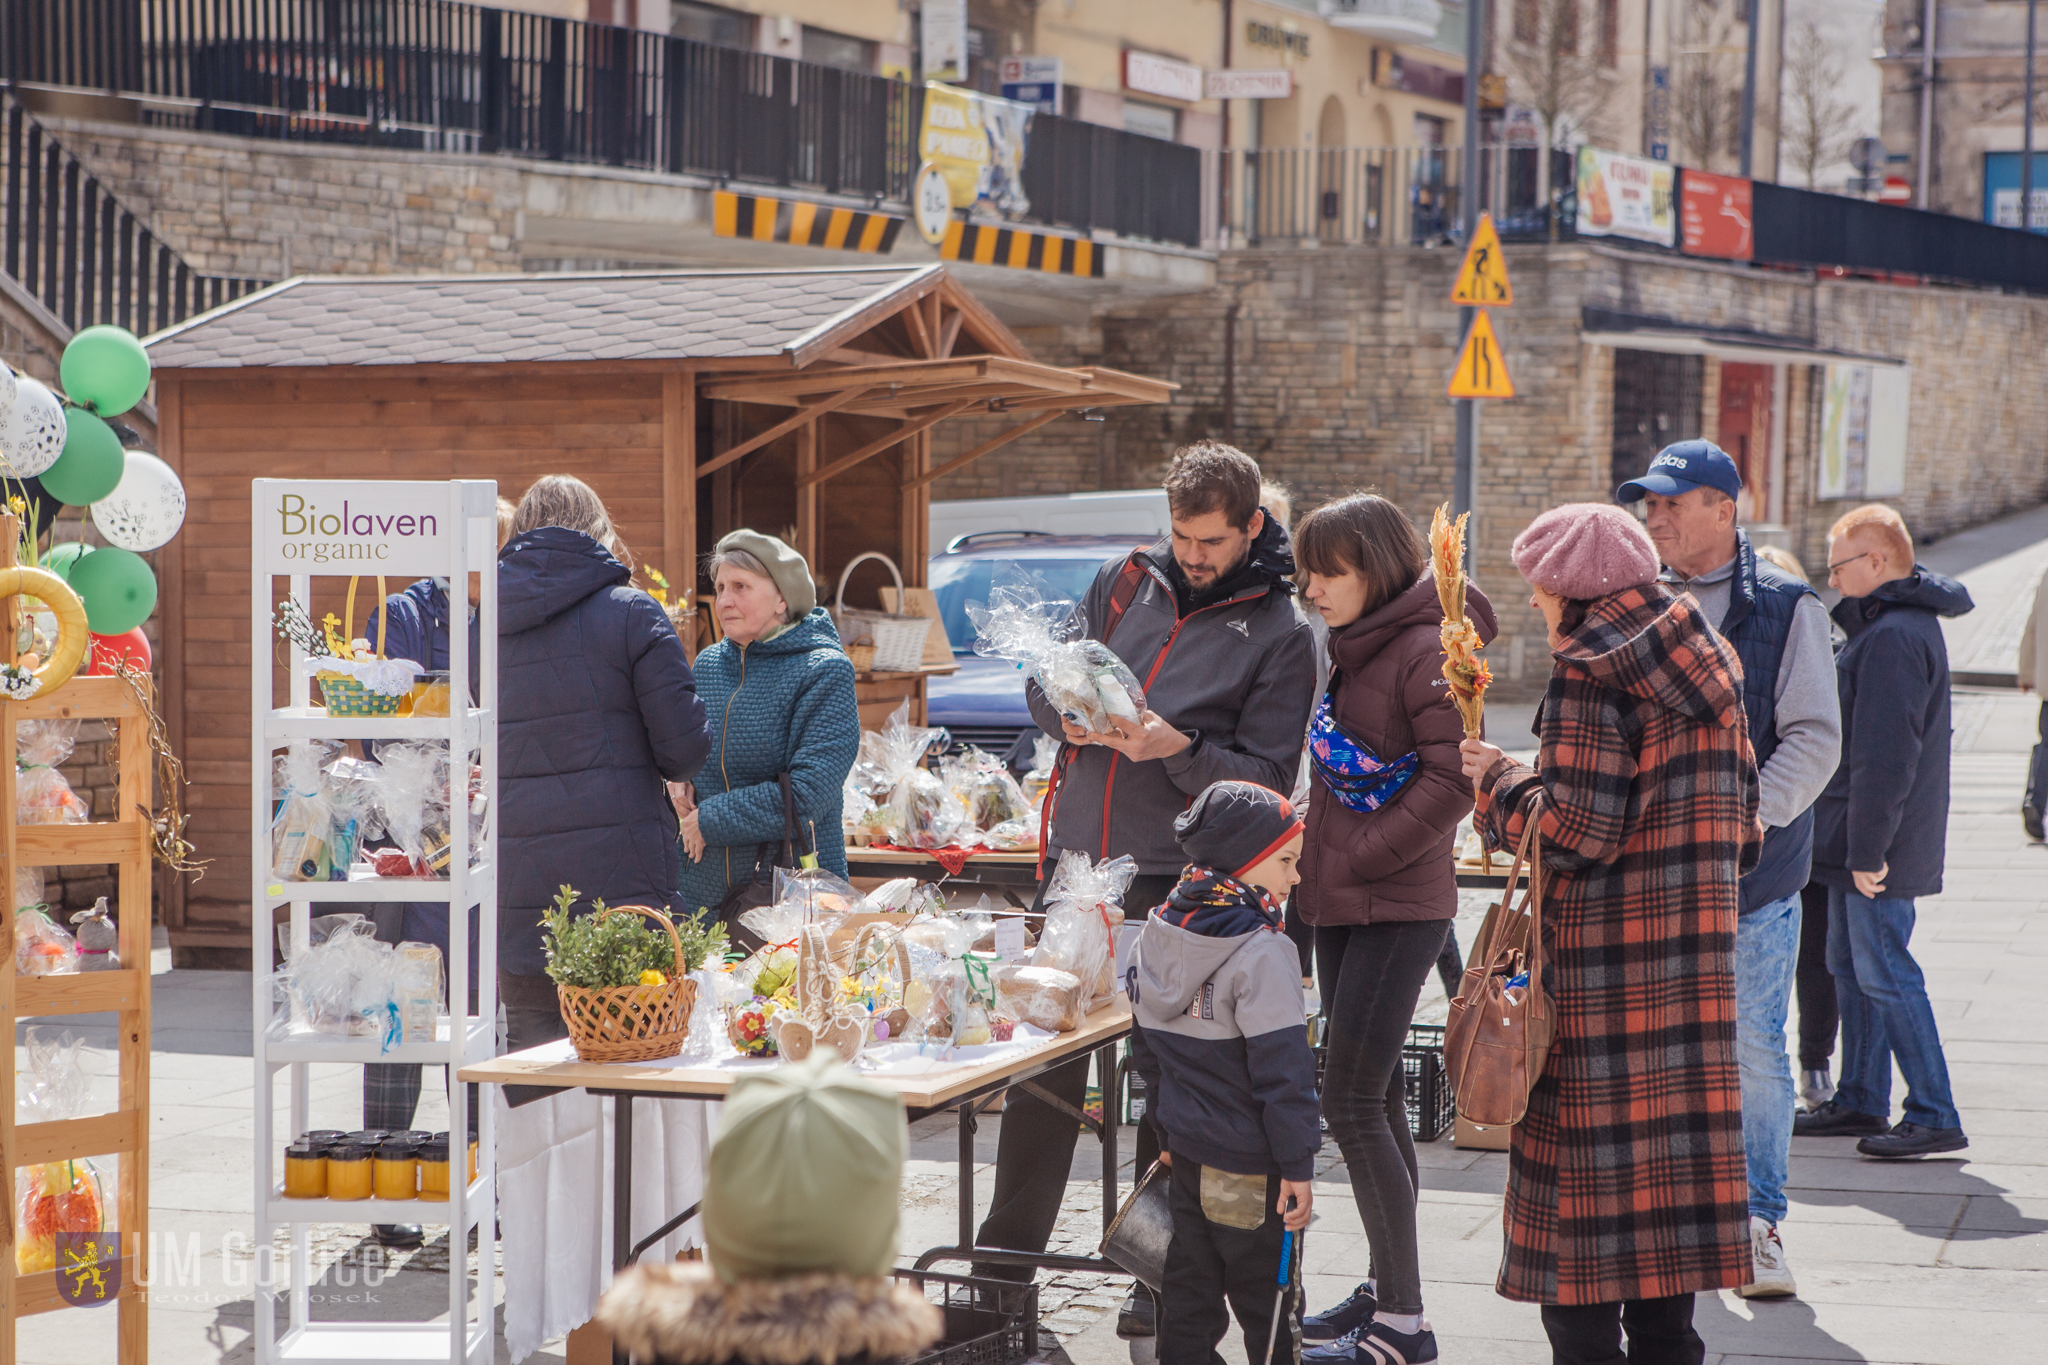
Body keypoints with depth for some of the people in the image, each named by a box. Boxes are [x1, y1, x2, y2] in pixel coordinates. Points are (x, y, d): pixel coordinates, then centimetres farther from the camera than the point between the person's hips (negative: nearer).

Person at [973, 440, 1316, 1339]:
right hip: (1077, 862, 4)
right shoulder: (1126, 582, 9)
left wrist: (1181, 749, -23)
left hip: (1178, 886, -4)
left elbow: (1265, 778, -7)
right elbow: (1044, 684, 14)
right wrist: (1072, 716, -9)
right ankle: (1006, 1257, 19)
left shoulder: (1279, 632, -3)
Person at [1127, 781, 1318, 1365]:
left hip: (1187, 1147, 7)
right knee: (1263, 1294, 4)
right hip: (1247, 1163, -7)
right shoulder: (1260, 950, -19)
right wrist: (1298, 1163, -15)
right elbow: (1281, 1066, -20)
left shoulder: (1157, 933, 5)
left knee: (1190, 1287, 14)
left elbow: (1146, 1048, 14)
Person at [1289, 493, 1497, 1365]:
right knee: (1375, 1102, 14)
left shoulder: (1427, 652, -13)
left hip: (1398, 906, -9)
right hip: (1344, 905, 9)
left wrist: (1358, 859, -17)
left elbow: (1454, 778, -20)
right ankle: (1386, 1287, 22)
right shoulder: (1353, 650, 15)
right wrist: (1317, 857, 11)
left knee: (1351, 1104, -12)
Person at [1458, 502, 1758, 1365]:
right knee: (1669, 1143, 12)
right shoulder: (1708, 664, 12)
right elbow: (1740, 823, 13)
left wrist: (1499, 779, -3)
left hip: (1603, 952, -7)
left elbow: (1579, 829, -17)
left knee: (1583, 1170, -1)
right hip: (1694, 943, 7)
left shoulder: (1590, 672, -12)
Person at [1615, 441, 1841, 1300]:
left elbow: (1814, 736, -6)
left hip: (1754, 873, -3)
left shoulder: (1784, 607, -2)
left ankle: (1758, 1221, 13)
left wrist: (1755, 811, -19)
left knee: (1755, 1052, 1)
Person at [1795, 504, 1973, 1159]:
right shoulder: (1895, 623, 14)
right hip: (1858, 843, 10)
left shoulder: (1893, 637, -20)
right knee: (1851, 969, 16)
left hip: (1878, 850, -10)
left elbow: (1886, 756, -25)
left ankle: (1935, 1117, -2)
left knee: (1885, 976, -6)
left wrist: (1868, 850, -23)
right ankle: (1860, 1102, 24)